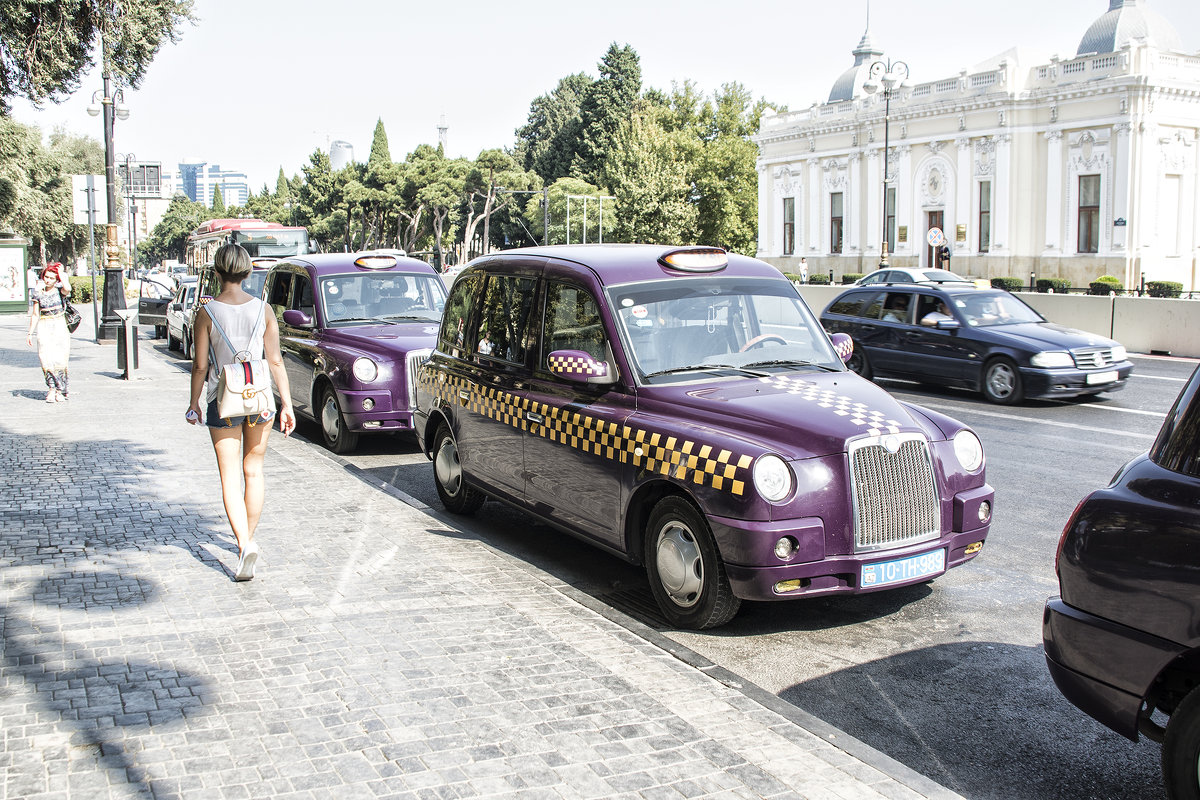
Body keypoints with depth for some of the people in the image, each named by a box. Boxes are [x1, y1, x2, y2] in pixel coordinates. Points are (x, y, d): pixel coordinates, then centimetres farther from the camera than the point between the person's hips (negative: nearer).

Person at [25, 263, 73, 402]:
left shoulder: (60, 290, 1)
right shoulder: (38, 292, 7)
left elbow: (67, 288, -26)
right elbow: (35, 315, 12)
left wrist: (61, 274, -11)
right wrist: (30, 333, 9)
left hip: (60, 327, -2)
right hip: (44, 327, 2)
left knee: (60, 359, -8)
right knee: (46, 359, -9)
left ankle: (60, 390, 1)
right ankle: (52, 388, -2)